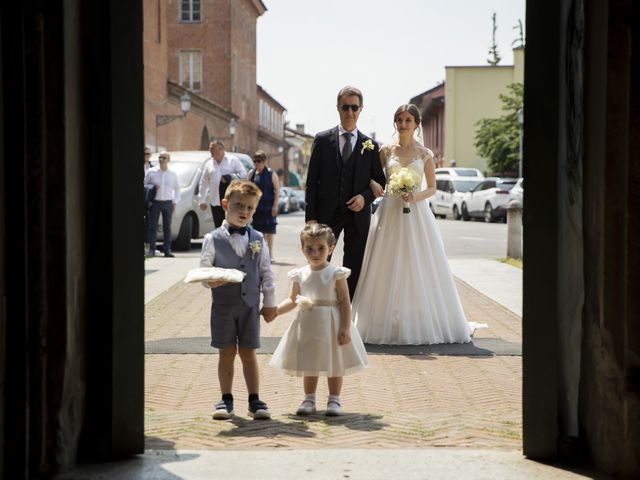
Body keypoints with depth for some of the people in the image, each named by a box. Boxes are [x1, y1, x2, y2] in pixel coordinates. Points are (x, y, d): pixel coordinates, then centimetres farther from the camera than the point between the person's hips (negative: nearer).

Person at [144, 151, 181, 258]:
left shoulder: (173, 174, 9)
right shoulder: (151, 172, 2)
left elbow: (177, 188, 17)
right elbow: (145, 185, 9)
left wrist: (175, 201, 9)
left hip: (168, 203, 2)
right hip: (155, 202, -2)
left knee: (167, 227, 4)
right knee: (152, 227, -4)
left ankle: (167, 250, 7)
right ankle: (151, 249, -1)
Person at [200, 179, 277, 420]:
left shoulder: (257, 239, 4)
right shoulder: (213, 239, -3)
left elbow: (266, 273, 7)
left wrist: (270, 302, 6)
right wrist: (211, 281, -23)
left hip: (250, 304, 1)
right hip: (223, 305, -1)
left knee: (248, 353, 6)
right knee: (227, 352, 5)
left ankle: (254, 400, 13)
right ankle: (226, 400, 16)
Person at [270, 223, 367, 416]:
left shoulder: (336, 274, -9)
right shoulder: (300, 275, 3)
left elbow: (345, 302, -10)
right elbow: (292, 300, 14)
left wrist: (345, 328, -15)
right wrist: (274, 310, 0)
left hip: (331, 324, -4)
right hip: (307, 326, 4)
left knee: (334, 364, 6)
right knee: (309, 365, 12)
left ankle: (334, 400, 17)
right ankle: (309, 400, 23)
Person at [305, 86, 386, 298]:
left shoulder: (370, 146, 6)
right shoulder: (322, 140, 3)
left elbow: (380, 181, 10)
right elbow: (311, 182, 1)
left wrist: (365, 197, -11)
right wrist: (310, 217, -6)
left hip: (357, 215, 1)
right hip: (327, 213, -1)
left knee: (353, 271, 5)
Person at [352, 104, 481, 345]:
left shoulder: (425, 154, 4)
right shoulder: (386, 151, 6)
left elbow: (432, 188, 6)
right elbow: (371, 174, 12)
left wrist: (416, 196, -13)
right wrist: (373, 183, -11)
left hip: (416, 214, -1)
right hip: (390, 213, 1)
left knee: (418, 268, -2)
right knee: (388, 269, -1)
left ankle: (421, 323, 8)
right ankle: (387, 323, 4)